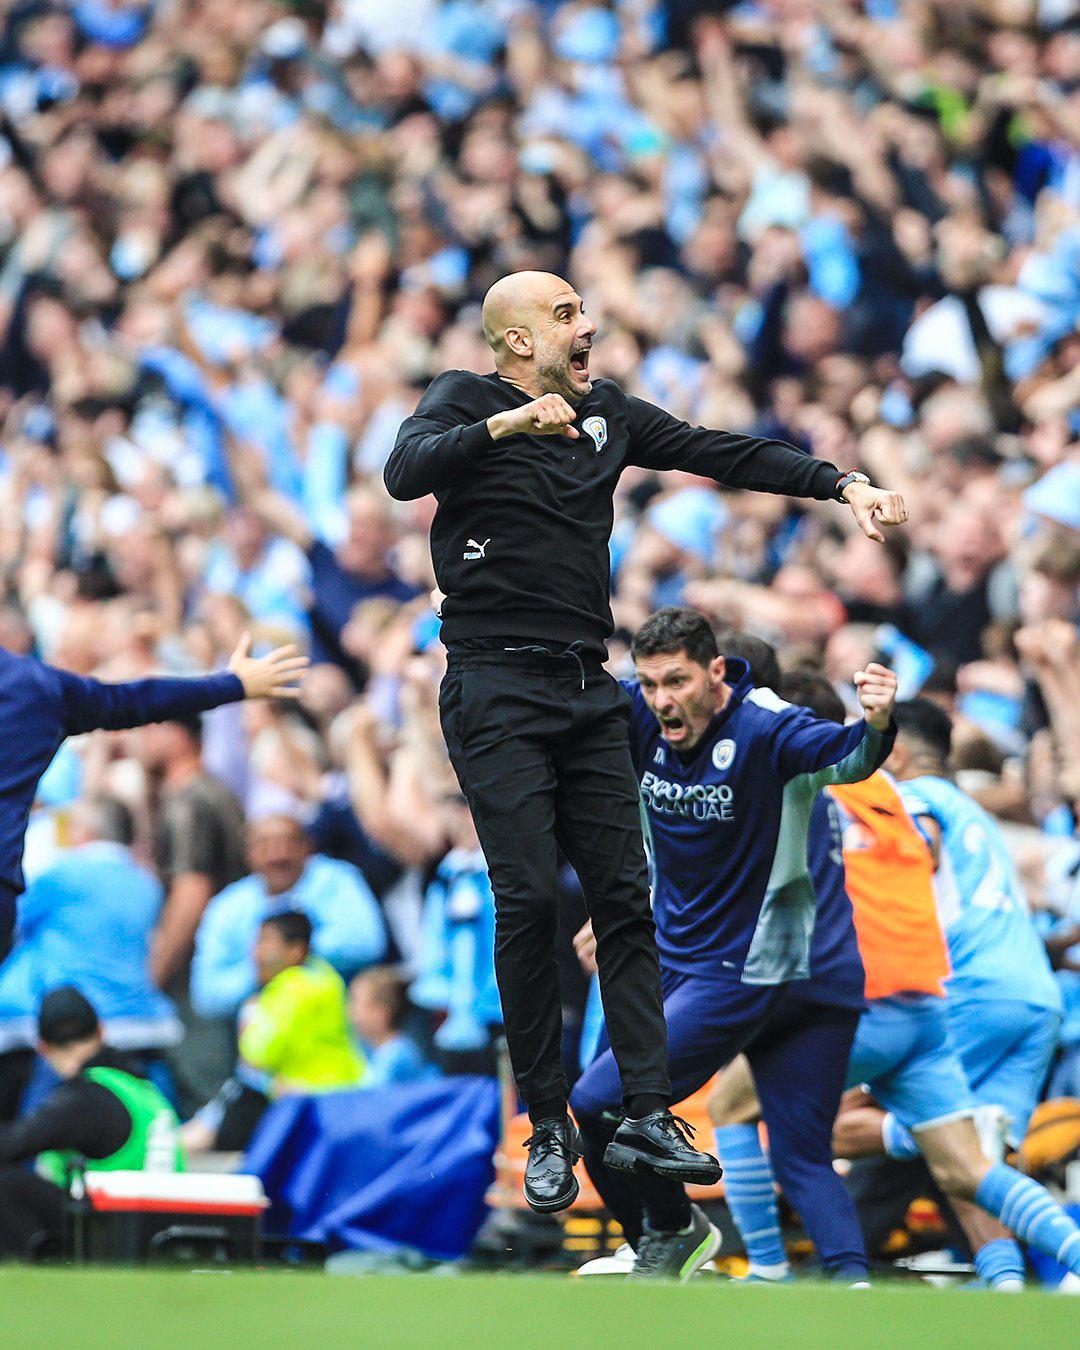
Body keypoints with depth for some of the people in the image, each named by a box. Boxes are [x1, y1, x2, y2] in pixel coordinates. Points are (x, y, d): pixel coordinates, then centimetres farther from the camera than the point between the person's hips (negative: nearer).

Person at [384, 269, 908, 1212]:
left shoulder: (608, 414, 15)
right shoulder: (464, 401, 0)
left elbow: (721, 453, 12)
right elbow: (405, 473, -19)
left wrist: (841, 486, 2)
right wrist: (506, 426, -31)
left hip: (588, 691, 5)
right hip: (498, 691, -5)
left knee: (623, 895, 0)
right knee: (529, 901, -9)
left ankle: (649, 1112, 1)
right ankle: (549, 1126, -2)